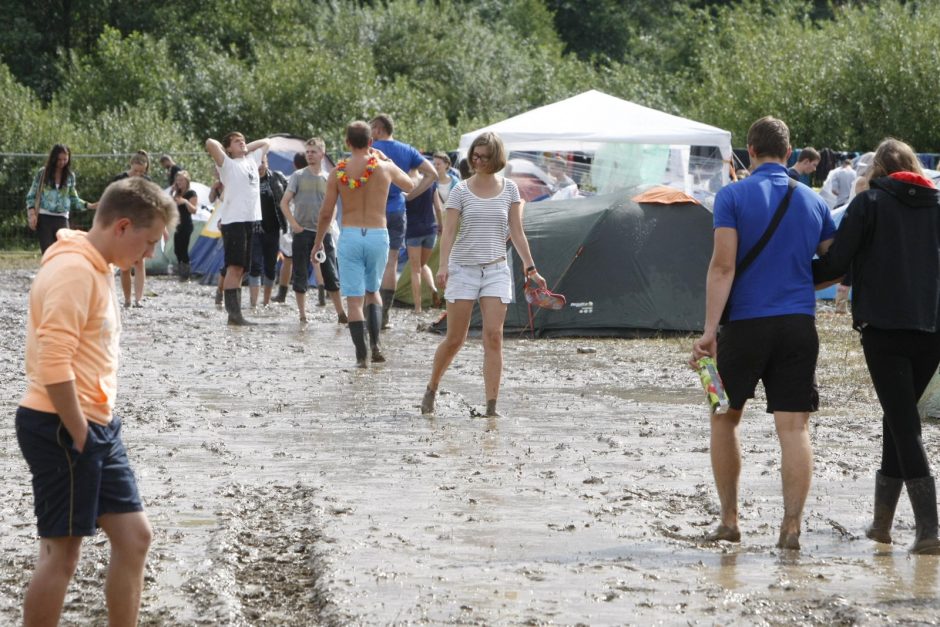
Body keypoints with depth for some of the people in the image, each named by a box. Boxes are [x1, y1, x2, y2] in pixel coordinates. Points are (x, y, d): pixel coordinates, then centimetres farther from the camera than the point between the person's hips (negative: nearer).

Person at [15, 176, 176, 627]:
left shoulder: (96, 267, 13)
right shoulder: (73, 270, -19)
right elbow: (54, 363, -25)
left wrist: (96, 428, 15)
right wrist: (79, 435, -18)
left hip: (96, 425, 10)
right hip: (62, 429, -10)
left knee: (133, 537, 11)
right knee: (62, 553, -2)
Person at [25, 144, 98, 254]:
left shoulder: (70, 176, 7)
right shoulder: (42, 173, 1)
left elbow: (73, 199, 11)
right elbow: (31, 196, 4)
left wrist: (89, 205, -5)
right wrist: (32, 214, -9)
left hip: (62, 219, 2)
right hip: (44, 218, -2)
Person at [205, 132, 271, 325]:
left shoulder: (252, 160, 19)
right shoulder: (227, 164, 0)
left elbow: (266, 142, 34)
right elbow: (210, 143, -14)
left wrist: (246, 148, 20)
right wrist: (224, 149, 5)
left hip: (252, 220, 7)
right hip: (233, 220, -7)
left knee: (240, 269, 7)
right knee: (234, 267, -13)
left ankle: (235, 313, 7)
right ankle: (233, 313, -18)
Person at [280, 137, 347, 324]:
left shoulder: (328, 179, 8)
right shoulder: (298, 176, 1)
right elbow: (284, 202, 0)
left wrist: (328, 223, 4)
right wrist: (294, 224, -10)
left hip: (322, 232, 2)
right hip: (302, 232, -2)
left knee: (331, 275, 2)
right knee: (300, 275, 1)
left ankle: (341, 314, 7)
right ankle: (302, 314, 8)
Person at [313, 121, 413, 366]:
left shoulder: (338, 172, -3)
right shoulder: (385, 167, -2)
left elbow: (326, 213, 0)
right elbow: (410, 186, 19)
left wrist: (318, 241, 14)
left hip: (349, 236, -1)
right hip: (378, 235, 1)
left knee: (354, 298, 2)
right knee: (372, 291, 20)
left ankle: (361, 355, -3)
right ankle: (375, 343, 2)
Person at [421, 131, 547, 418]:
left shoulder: (509, 188, 6)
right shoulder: (461, 190, 1)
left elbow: (517, 233, 9)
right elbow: (448, 232, -5)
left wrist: (530, 267, 5)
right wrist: (443, 265, -18)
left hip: (496, 269, 1)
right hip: (463, 267, -1)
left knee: (493, 337, -10)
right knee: (455, 339, 1)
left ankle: (491, 405, -9)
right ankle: (431, 391, 23)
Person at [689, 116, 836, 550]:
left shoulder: (733, 197, -4)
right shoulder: (813, 201, 9)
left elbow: (723, 266, -12)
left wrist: (709, 330, -14)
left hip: (745, 323, -2)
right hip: (799, 326, 2)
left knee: (724, 417, 14)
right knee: (793, 425, -1)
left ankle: (729, 520, 16)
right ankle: (791, 526, -8)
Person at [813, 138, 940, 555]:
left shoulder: (870, 203, -1)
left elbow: (835, 264, -5)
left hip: (884, 328, -4)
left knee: (904, 425, -5)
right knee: (900, 417, 18)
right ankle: (881, 520, 23)